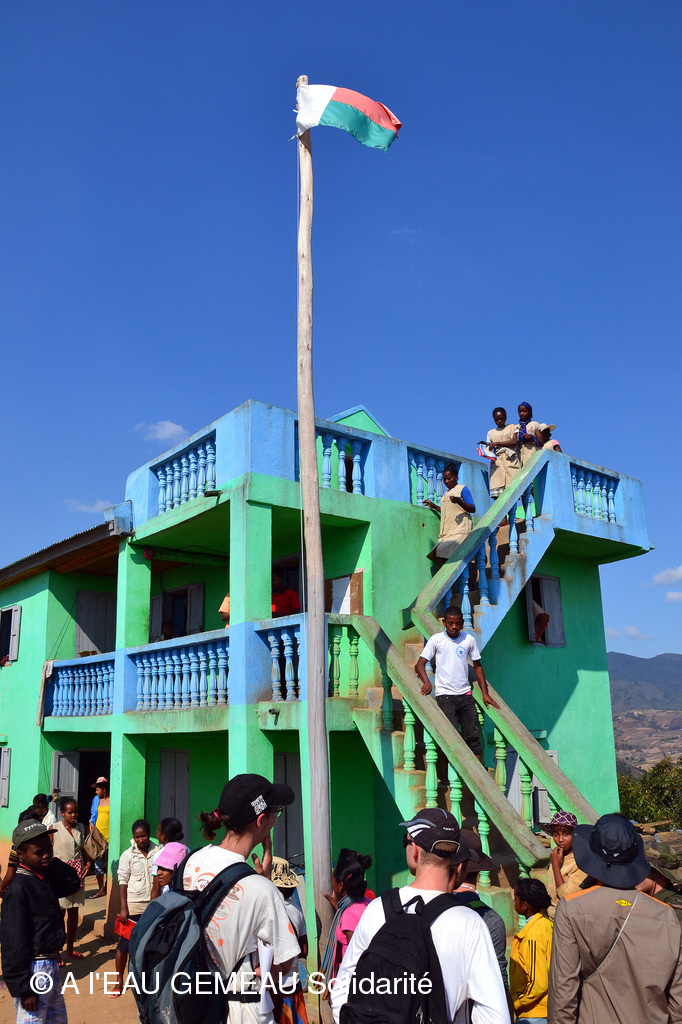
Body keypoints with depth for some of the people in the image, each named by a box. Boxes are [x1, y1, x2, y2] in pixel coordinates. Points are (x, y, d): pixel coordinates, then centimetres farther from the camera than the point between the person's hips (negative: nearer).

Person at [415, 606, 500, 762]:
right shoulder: (436, 639, -1)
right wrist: (426, 682, -21)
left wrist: (485, 693, 13)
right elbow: (420, 664, -2)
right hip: (444, 695, -3)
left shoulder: (469, 640, 7)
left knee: (473, 735, 0)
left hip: (465, 695, 3)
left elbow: (477, 665, 17)